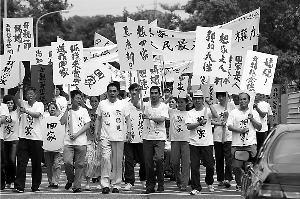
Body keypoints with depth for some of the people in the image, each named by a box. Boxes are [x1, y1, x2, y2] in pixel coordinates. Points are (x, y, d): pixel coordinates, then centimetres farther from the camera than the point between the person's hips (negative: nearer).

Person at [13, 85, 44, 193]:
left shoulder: (39, 105, 2)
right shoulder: (23, 104, 9)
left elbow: (37, 115, -17)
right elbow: (16, 100, -12)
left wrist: (26, 111, -32)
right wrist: (19, 90, -28)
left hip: (36, 138, -1)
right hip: (23, 137, 1)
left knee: (36, 163, 4)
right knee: (21, 162, -4)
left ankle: (35, 186, 14)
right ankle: (19, 186, -6)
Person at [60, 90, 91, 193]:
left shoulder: (83, 111, 9)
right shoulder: (66, 110, 9)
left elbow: (87, 125, 2)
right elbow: (62, 122, -5)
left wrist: (77, 134, -9)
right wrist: (68, 110, -5)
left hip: (81, 142, 1)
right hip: (68, 141, -1)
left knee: (79, 165, -2)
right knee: (67, 162, -15)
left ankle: (77, 186, 5)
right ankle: (70, 179, 10)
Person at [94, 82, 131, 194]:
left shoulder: (122, 104, 6)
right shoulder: (102, 104, 7)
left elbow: (128, 118, 9)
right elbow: (98, 119, 13)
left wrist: (129, 130, -4)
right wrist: (96, 132, 5)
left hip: (119, 137, 1)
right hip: (105, 136, -1)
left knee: (118, 162, 4)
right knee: (105, 158, -15)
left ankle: (116, 185, 11)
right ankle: (105, 184, -14)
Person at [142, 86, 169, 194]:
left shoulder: (164, 106, 3)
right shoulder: (146, 105, 10)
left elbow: (162, 119, -11)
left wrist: (150, 117, -18)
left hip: (159, 137, -2)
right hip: (147, 137, 2)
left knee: (159, 159, -18)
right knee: (148, 163, 3)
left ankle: (161, 184, -3)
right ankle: (150, 185, 12)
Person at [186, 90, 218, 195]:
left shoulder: (207, 110, 3)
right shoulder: (190, 113, 6)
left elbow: (215, 115, -18)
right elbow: (188, 126, -6)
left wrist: (209, 103, -16)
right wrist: (199, 123, -17)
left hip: (207, 143, -1)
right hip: (194, 143, 1)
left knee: (210, 165, 4)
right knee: (194, 166, -2)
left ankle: (210, 183, 29)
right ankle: (196, 188, 5)